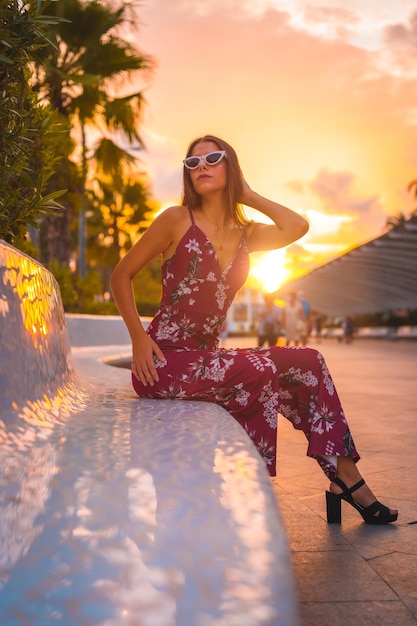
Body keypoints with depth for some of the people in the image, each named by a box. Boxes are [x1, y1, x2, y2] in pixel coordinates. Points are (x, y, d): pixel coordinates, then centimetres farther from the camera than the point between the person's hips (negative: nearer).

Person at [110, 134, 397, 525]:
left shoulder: (246, 235, 13)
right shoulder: (177, 220, -2)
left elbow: (297, 226, -8)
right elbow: (121, 276, 0)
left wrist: (247, 194, 4)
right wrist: (138, 338, -11)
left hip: (207, 356, 6)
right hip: (164, 360, -6)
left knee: (307, 363, -6)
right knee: (260, 371, -27)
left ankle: (345, 479, -1)